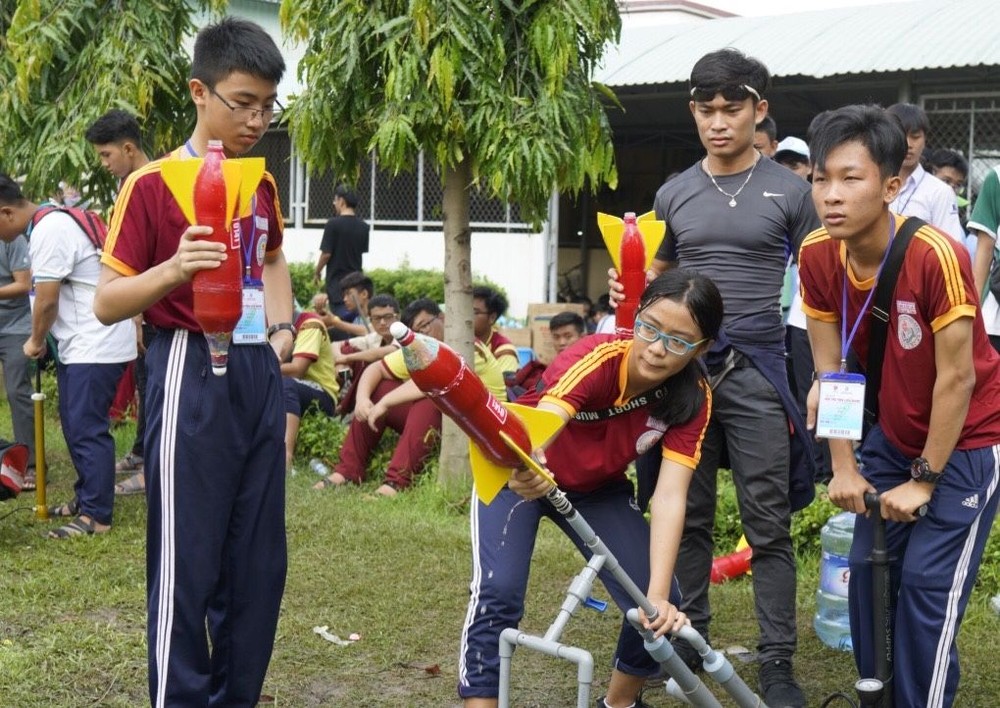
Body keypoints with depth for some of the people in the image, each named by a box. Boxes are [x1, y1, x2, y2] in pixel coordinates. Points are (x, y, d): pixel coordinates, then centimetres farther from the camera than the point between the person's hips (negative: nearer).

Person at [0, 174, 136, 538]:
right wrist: (44, 338, 9)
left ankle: (96, 515, -4)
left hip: (95, 344, -11)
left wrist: (35, 341, -1)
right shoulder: (51, 223, 14)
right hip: (80, 343, 11)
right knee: (76, 424, 17)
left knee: (86, 429, -8)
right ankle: (86, 497, 27)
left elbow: (46, 300, -16)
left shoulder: (48, 232, -18)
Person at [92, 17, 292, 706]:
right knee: (188, 564, -3)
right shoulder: (151, 185, -9)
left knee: (260, 563, 10)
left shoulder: (262, 185, 11)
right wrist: (173, 270, -28)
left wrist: (281, 330, 14)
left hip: (258, 374, 7)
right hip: (193, 374, -6)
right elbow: (107, 303, -10)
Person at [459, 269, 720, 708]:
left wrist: (658, 594, -41)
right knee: (497, 594, -25)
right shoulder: (596, 358, -34)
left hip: (599, 489, 4)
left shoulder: (693, 399, -22)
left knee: (662, 611, -8)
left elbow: (670, 496, -29)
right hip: (520, 475, -3)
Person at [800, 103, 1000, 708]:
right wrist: (844, 467, -6)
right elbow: (830, 368, -6)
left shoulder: (937, 256, -29)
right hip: (892, 436, 5)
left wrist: (925, 480, -15)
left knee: (928, 583, -8)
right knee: (868, 568, 4)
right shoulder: (817, 255, -13)